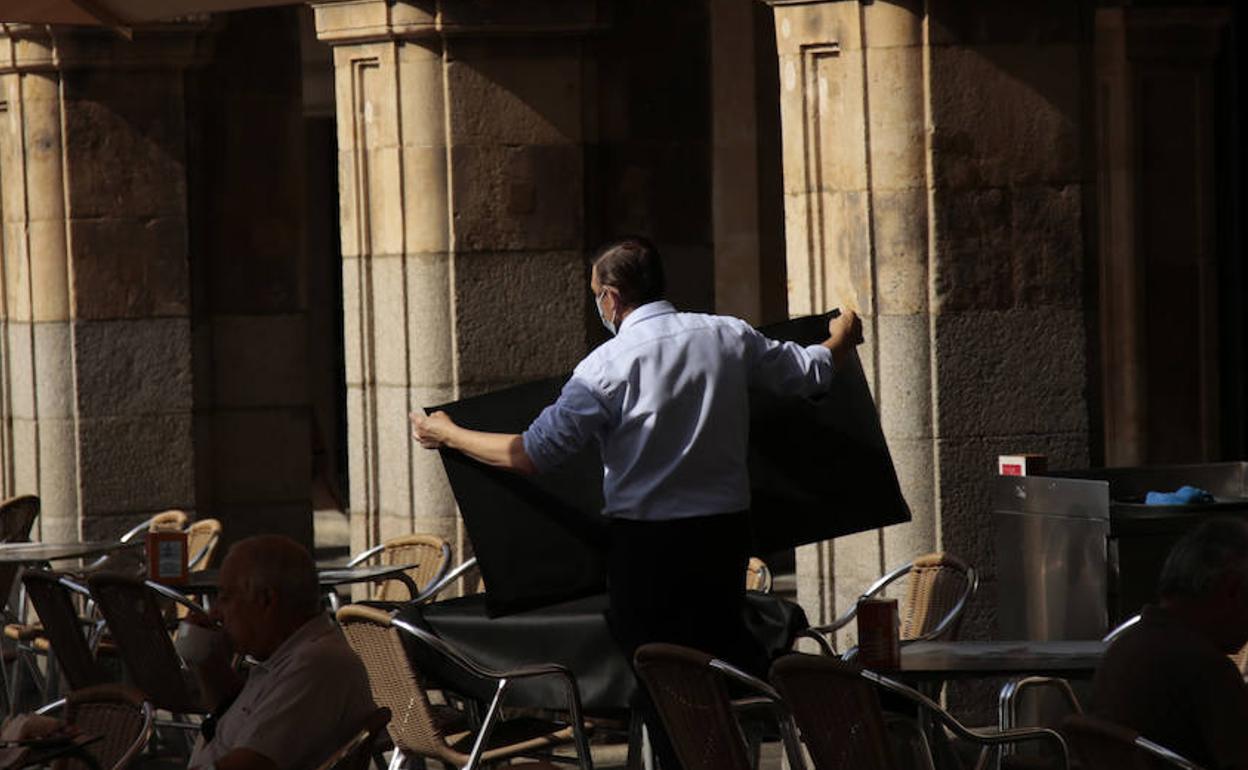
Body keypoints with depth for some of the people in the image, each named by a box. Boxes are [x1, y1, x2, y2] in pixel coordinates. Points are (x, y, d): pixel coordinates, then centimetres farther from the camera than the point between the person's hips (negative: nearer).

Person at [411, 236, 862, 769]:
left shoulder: (607, 366, -14)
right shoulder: (729, 337, 0)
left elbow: (530, 454, -15)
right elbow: (811, 373, 14)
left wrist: (447, 435, -2)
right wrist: (842, 339, 37)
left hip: (645, 540, -4)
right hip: (727, 530, 4)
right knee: (724, 643, 20)